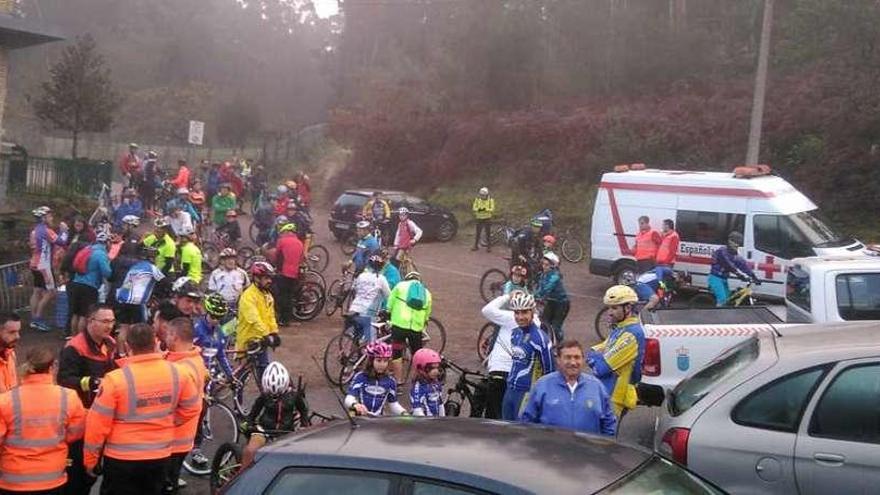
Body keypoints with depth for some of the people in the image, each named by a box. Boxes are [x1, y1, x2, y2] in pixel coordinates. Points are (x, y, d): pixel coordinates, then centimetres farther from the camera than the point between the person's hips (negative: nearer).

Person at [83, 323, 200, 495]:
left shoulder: (116, 379, -19)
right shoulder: (176, 373, -8)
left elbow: (97, 425, -12)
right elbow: (192, 408, 6)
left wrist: (90, 460, 1)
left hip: (122, 459, -4)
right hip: (161, 456, 4)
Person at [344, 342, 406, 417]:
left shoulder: (390, 381, 7)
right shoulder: (360, 377, -2)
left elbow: (393, 404, 14)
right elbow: (349, 398, -10)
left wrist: (403, 412, -6)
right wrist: (355, 405, -33)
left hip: (379, 419, 3)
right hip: (360, 416, -3)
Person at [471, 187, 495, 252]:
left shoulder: (490, 200, -8)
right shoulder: (477, 199, -1)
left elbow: (492, 209, -15)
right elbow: (474, 208, -4)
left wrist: (485, 209, -32)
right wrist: (478, 209, -26)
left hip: (487, 219, -3)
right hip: (479, 219, 3)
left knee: (488, 233, 1)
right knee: (478, 233, 10)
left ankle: (489, 247, 9)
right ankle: (476, 245, 22)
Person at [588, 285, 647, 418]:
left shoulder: (632, 334, -20)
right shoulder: (619, 328, 12)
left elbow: (603, 367, -22)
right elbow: (593, 353, 14)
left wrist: (594, 358, -2)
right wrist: (598, 357, -7)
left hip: (612, 399, -10)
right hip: (602, 393, 10)